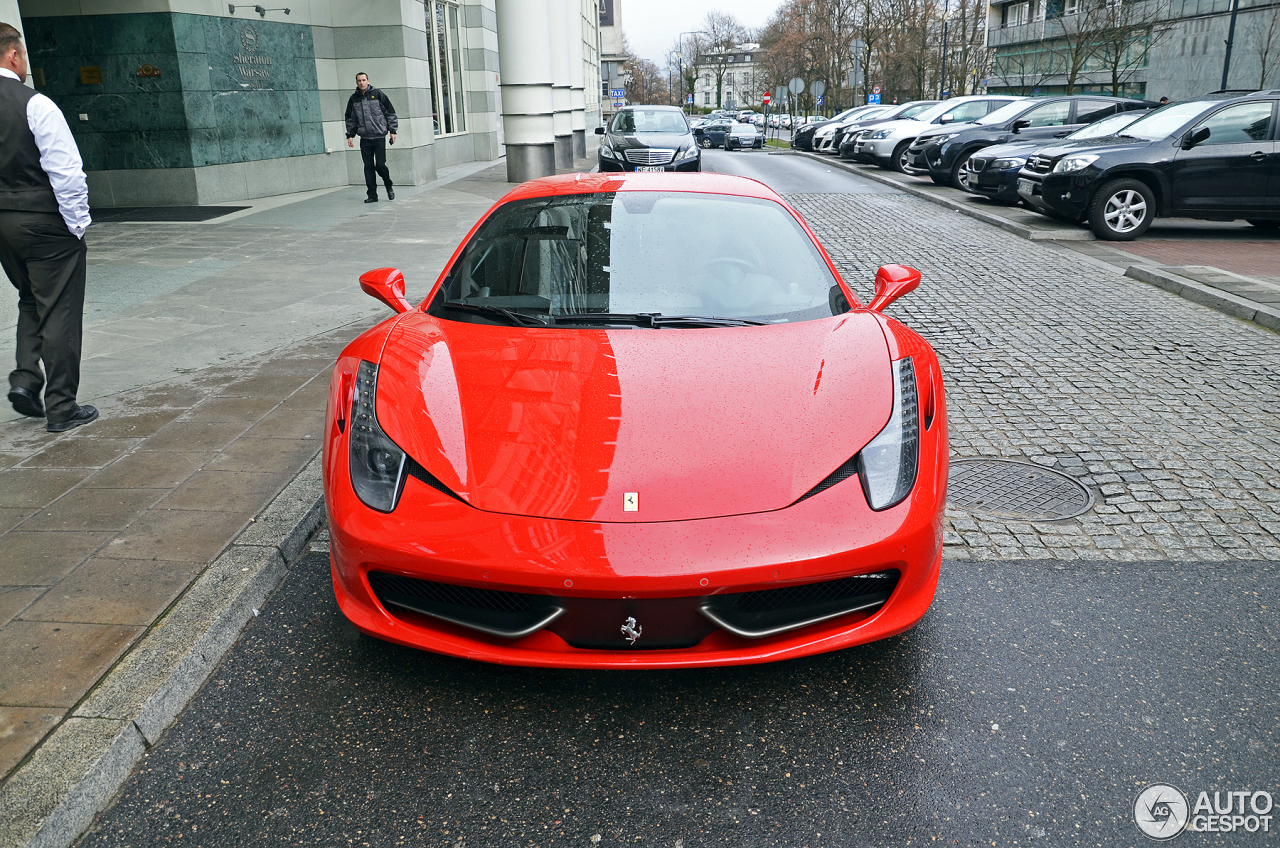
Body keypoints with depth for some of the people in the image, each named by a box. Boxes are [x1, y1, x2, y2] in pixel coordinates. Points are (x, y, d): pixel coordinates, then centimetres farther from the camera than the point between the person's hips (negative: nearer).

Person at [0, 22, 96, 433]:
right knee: (60, 313, 2)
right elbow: (66, 172, -18)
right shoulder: (35, 105, -14)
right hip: (45, 222, -7)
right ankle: (61, 408, 6)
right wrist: (77, 223, -7)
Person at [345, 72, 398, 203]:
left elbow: (390, 112, 2)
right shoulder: (353, 98, 9)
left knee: (380, 165, -8)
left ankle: (389, 186, 19)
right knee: (368, 167, 3)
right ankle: (372, 195, 8)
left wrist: (392, 130, -2)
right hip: (364, 138, 3)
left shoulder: (377, 94, -1)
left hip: (379, 136, -3)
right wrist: (350, 135, 10)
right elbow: (350, 119, 17)